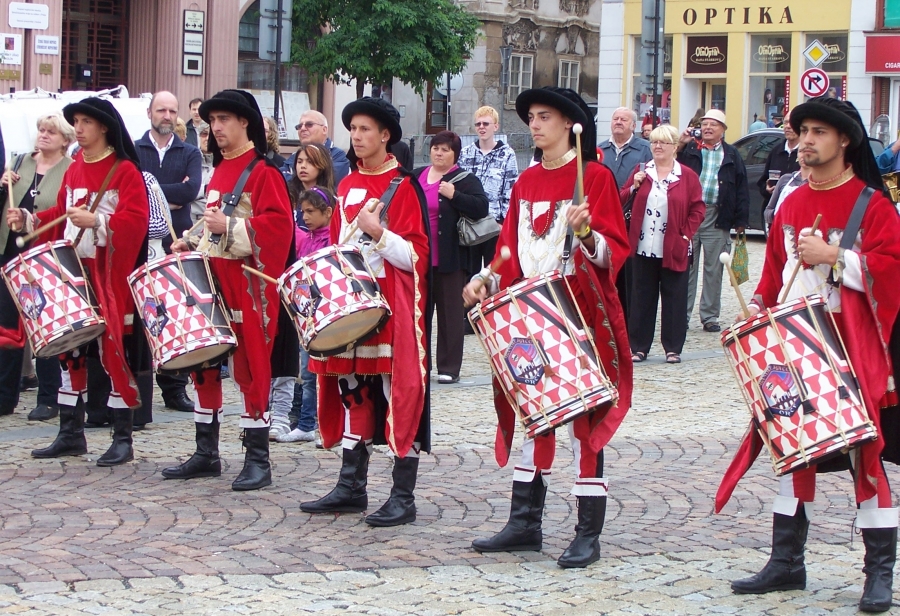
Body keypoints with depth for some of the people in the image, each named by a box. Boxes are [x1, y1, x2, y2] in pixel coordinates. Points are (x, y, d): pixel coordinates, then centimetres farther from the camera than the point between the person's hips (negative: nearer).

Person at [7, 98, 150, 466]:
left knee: (113, 351, -4)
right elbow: (61, 215, 18)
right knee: (69, 349, 8)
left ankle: (123, 440, 2)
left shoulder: (125, 171, -6)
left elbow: (136, 219, -16)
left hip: (108, 273, -7)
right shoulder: (74, 169, 14)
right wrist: (28, 220, 4)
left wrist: (96, 221, -27)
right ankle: (71, 434, 17)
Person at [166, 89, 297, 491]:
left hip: (247, 284, -8)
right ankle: (206, 453, 18)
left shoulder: (263, 172, -9)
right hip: (211, 279, 8)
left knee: (250, 367, -4)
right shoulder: (218, 171, 16)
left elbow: (278, 224, -18)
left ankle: (258, 460, 1)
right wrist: (192, 243, 10)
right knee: (204, 364, 10)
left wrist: (230, 227, -23)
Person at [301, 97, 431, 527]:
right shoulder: (347, 185, 14)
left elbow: (415, 257, -12)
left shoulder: (404, 186, -7)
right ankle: (351, 487, 18)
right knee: (352, 391, 10)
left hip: (392, 310, -7)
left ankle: (403, 498, 0)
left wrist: (377, 232, -23)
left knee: (398, 395, -4)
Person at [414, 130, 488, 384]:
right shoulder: (416, 176, 13)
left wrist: (453, 195, -23)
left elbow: (481, 208, -15)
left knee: (450, 313, 1)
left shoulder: (465, 180, -3)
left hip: (449, 258, -5)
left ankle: (449, 368, 6)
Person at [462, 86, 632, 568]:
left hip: (581, 315, -6)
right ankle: (524, 524, 18)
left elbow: (616, 250, -12)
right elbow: (513, 252, 15)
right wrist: (489, 281, -2)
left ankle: (589, 534, 2)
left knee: (583, 419, -2)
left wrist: (587, 234, -30)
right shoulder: (526, 182, 13)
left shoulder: (595, 176, -6)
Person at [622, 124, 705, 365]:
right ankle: (638, 346, 11)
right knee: (642, 298, 6)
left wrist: (687, 234, -7)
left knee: (674, 299, 3)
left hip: (673, 250, -2)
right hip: (643, 248, 2)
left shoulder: (687, 176, 1)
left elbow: (698, 208, 1)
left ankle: (673, 348, 10)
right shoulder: (641, 172, 9)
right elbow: (622, 201, 9)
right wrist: (634, 187, -9)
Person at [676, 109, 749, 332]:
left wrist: (741, 220, 0)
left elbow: (741, 189, 6)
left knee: (714, 270, 5)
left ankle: (710, 316, 12)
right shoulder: (689, 149, 8)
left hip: (717, 219, 0)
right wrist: (680, 147, -14)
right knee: (686, 267, 3)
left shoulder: (731, 155, 9)